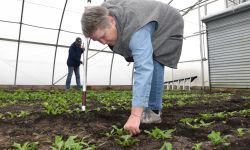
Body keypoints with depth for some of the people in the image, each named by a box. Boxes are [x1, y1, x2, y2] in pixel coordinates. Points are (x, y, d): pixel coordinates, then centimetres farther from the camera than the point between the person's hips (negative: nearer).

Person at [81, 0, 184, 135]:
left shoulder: (136, 29, -44)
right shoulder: (105, 13, -19)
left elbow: (144, 69, -52)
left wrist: (135, 115, -55)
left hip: (168, 28, -7)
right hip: (152, 31, 8)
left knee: (153, 63, -26)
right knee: (144, 62, -1)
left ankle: (154, 111, -19)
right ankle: (151, 107, 7)